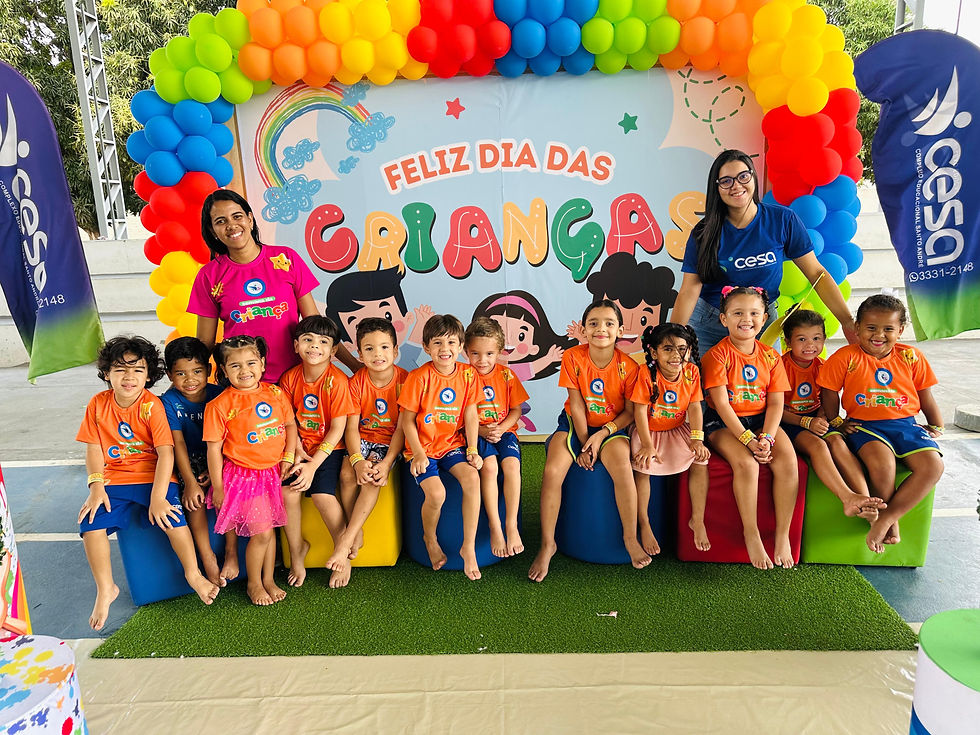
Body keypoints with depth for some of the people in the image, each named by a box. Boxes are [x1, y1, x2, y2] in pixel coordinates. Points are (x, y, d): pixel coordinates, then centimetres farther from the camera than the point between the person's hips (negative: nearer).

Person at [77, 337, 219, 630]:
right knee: (91, 523, -16)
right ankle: (105, 589, 5)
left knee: (171, 518, -23)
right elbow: (94, 448, 3)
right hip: (114, 479, 4)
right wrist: (96, 487, -12)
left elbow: (166, 452, -17)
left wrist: (157, 497, -24)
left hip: (152, 476, -3)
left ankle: (193, 574, -1)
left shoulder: (152, 405, -12)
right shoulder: (98, 404, 0)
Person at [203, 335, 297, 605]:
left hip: (273, 471, 4)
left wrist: (288, 457, -2)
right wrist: (218, 487, -7)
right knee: (261, 532, -3)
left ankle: (269, 579, 34)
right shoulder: (220, 405, -13)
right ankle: (254, 584, 22)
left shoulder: (275, 393, -1)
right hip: (243, 475, -4)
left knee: (269, 529, 16)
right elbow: (214, 448, -9)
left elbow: (290, 424, 10)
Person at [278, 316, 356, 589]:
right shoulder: (290, 378, -1)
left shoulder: (337, 380, -15)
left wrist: (313, 465, -17)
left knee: (322, 494, -23)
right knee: (288, 491, -17)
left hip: (329, 448, -4)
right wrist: (296, 450, -7)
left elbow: (337, 429, -14)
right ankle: (297, 549, 9)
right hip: (301, 447, 4)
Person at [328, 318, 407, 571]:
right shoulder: (356, 382, -5)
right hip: (362, 440, 2)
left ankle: (346, 540, -20)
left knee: (373, 478, -27)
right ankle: (357, 531, -6)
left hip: (390, 443, -2)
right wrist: (358, 460, -25)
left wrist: (387, 462, -21)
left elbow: (402, 427, -10)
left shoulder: (404, 380, -11)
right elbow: (351, 427, -8)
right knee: (347, 473, -24)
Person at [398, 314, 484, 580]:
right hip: (423, 448, -3)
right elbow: (407, 420, -6)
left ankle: (469, 547, -10)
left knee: (472, 478, -25)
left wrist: (472, 450, -4)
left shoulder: (467, 374, 2)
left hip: (453, 444, 3)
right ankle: (430, 540, 10)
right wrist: (418, 454, -14)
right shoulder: (419, 377, -10)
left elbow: (471, 415, 5)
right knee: (436, 493, -25)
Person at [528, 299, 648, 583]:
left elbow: (631, 411, -5)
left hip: (612, 427, 0)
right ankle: (547, 545, -7)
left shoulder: (628, 366, -11)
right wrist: (584, 443, -12)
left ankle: (630, 538, -6)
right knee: (553, 471, -23)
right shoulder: (573, 357, -10)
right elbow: (577, 406, -9)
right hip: (575, 425, 1)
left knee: (622, 468, -30)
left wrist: (601, 435, -18)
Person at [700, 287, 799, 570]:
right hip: (724, 424, -4)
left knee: (788, 461, -22)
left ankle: (783, 534, -9)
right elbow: (721, 403, -14)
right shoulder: (716, 355, -7)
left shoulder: (770, 356, 7)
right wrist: (747, 439, -22)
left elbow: (776, 403, 2)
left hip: (762, 420, 4)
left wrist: (767, 437, -15)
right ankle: (751, 534, -14)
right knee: (746, 463, -30)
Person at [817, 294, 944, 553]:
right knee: (882, 463, -33)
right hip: (864, 425, -4)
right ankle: (892, 523, -7)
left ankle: (885, 518, -14)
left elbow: (925, 394, 17)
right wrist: (836, 422, 3)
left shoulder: (911, 357, 8)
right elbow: (829, 391, 4)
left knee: (933, 465, -23)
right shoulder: (846, 357, -2)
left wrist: (937, 426, 16)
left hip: (906, 423, 4)